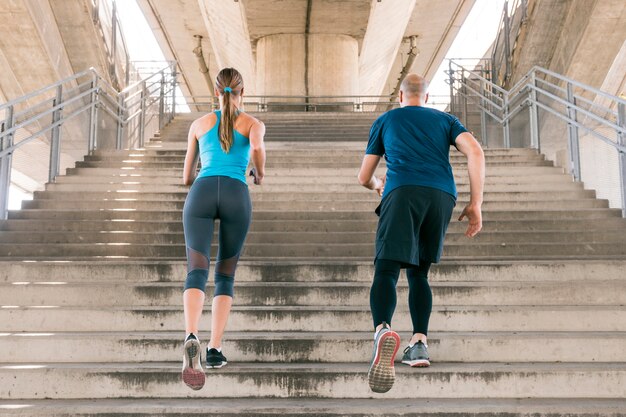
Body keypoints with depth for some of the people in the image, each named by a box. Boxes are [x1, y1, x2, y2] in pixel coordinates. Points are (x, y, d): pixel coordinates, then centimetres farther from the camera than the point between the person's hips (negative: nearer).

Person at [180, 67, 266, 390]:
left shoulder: (199, 124, 24)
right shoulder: (254, 124, 18)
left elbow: (187, 177, 28)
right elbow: (257, 146, -9)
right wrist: (261, 173, 13)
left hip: (202, 195, 0)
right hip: (236, 198, 0)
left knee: (196, 273, -13)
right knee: (225, 276, 15)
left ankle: (191, 339, -41)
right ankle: (214, 350, 5)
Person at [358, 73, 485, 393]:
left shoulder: (385, 120, 27)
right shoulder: (445, 120, 28)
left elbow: (363, 177, 28)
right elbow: (475, 151, 8)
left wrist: (377, 185, 52)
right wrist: (475, 204, 7)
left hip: (403, 191, -2)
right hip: (443, 195, 3)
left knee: (386, 271, -12)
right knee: (418, 273, 18)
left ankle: (383, 330, -40)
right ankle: (419, 343, 6)